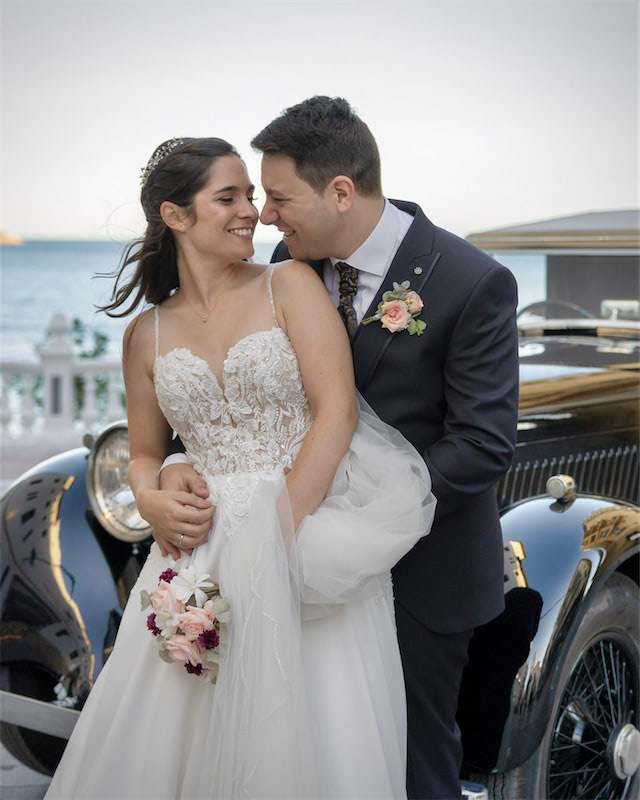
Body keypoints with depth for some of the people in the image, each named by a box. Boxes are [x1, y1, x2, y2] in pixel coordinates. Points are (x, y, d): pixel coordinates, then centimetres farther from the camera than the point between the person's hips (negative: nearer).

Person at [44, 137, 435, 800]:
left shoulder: (291, 286, 1)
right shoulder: (147, 334, 11)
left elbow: (338, 411, -8)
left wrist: (282, 528, -15)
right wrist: (151, 497, -3)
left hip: (312, 538, -3)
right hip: (204, 555, 3)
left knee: (312, 740, -4)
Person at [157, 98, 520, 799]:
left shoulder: (474, 284, -22)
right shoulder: (293, 263, -6)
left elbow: (484, 444, -23)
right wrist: (180, 464, -20)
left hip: (423, 567, -5)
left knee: (415, 743, 14)